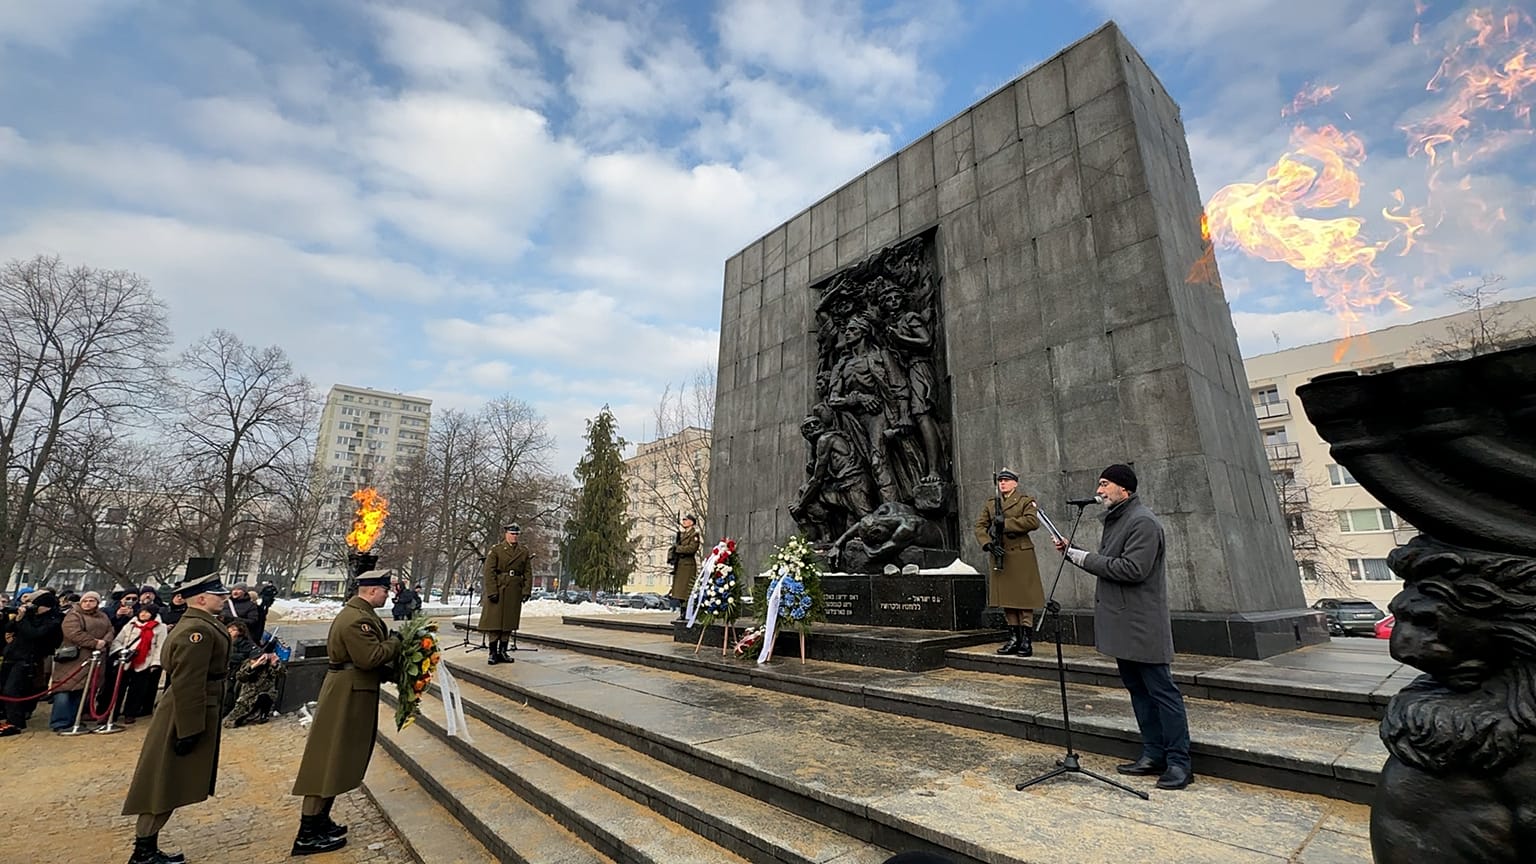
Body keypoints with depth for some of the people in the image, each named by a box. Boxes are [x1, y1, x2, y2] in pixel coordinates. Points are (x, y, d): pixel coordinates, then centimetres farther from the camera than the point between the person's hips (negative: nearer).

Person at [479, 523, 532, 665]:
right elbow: (489, 572, -7)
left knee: (509, 621, 8)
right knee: (494, 621, -1)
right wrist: (492, 591, -15)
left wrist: (526, 590, -1)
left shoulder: (524, 552, 9)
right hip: (498, 590, -3)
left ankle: (503, 652, 19)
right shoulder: (495, 550, -2)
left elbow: (528, 573, 8)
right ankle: (493, 653, 9)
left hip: (515, 591, 4)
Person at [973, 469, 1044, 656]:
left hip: (1021, 556, -4)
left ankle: (1026, 640, 6)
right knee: (1006, 598, 8)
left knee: (1024, 598, -2)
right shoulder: (990, 503, 15)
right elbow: (980, 525, 7)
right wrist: (987, 543, -12)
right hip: (999, 557, 5)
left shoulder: (1026, 501, 2)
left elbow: (1033, 521, -16)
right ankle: (1013, 638, 17)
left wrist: (1004, 524, -19)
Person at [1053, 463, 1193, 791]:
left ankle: (1179, 763, 10)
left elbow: (1132, 569, -23)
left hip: (1142, 625, -10)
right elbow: (1107, 565, 18)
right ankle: (1154, 755, 25)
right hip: (1122, 624, 10)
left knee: (1162, 691, 0)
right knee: (1139, 691, 15)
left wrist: (1084, 557, -17)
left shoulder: (1142, 522, -15)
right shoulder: (1115, 520, 16)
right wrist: (1072, 551, 6)